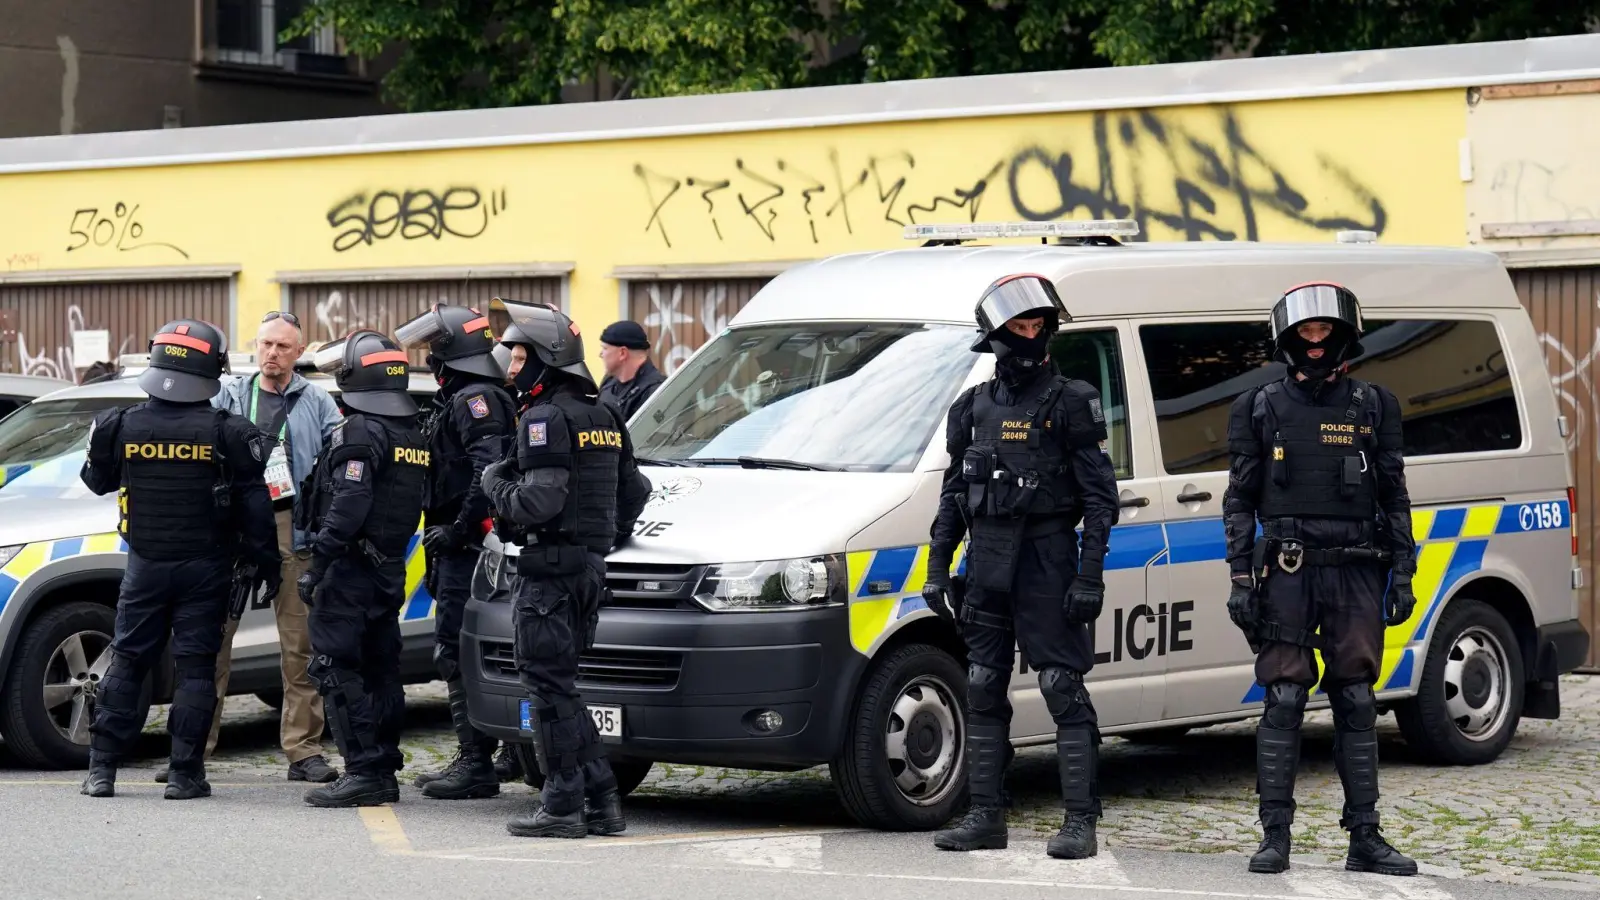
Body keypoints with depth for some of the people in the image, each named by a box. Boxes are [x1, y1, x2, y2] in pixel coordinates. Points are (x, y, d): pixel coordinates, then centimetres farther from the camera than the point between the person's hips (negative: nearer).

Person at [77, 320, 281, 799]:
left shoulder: (122, 426, -7)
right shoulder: (226, 433, -11)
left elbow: (98, 482, 11)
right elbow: (255, 504, -7)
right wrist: (267, 560, 5)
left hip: (145, 565, 2)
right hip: (204, 569, -2)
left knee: (127, 662, 10)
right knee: (195, 667, 3)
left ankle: (102, 768, 8)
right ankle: (185, 774, 1)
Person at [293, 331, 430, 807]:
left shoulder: (360, 433, -14)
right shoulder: (413, 435, 15)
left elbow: (348, 505, -23)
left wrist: (316, 565, -22)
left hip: (351, 569, -9)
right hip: (391, 567, 9)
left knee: (335, 669, -7)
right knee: (379, 670, 13)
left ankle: (363, 771, -12)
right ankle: (385, 770, 16)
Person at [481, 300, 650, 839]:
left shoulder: (546, 419, -14)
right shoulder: (604, 417, 15)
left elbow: (538, 503, -21)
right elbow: (635, 490, 20)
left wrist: (496, 484, -4)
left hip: (549, 568, -9)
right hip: (591, 566, 9)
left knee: (548, 685, -5)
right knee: (561, 685, 14)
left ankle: (561, 808, -4)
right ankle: (602, 799, 11)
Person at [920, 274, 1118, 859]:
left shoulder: (1070, 404, -3)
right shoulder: (973, 407, 12)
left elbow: (1100, 496, -6)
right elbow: (952, 495, 17)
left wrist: (1090, 574, -13)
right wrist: (937, 569, 11)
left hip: (1046, 560, -5)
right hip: (985, 564, 6)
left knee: (1064, 690, -6)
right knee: (982, 693, 7)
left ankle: (1080, 821, -4)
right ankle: (985, 817, 13)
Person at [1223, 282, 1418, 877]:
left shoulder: (1373, 407, 11)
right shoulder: (1261, 409, 8)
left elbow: (1395, 497, 11)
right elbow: (1239, 501, 7)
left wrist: (1402, 574, 3)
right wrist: (1241, 579, -2)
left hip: (1356, 573, 1)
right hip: (1287, 573, -1)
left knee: (1356, 704, 3)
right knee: (1283, 702, -4)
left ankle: (1365, 838, 7)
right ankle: (1275, 838, -1)